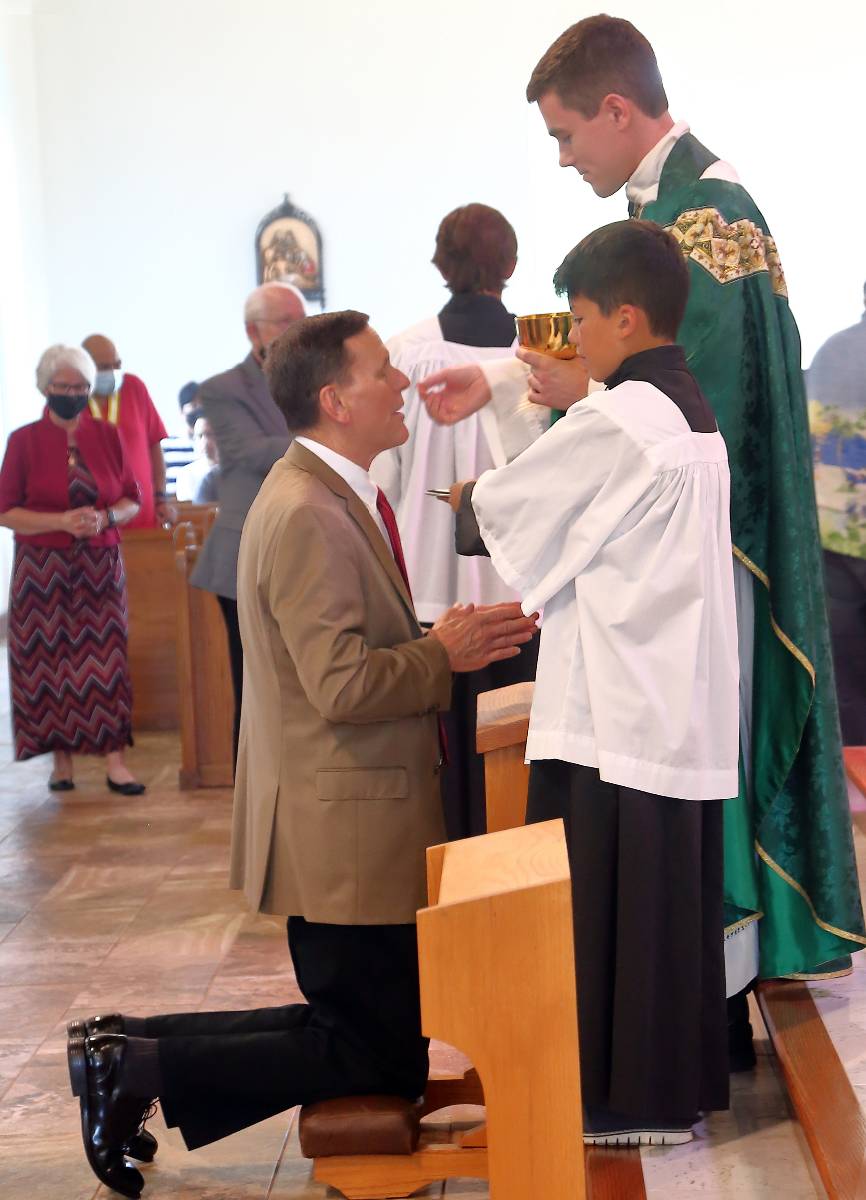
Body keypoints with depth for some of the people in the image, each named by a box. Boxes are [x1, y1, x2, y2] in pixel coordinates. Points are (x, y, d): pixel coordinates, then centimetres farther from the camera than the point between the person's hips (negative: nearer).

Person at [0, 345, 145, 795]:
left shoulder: (107, 436, 6)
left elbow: (132, 501, 9)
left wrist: (105, 518, -12)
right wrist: (62, 521, -16)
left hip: (100, 567, 2)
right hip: (42, 568, -2)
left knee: (105, 658, -3)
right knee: (50, 660, 1)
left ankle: (114, 760, -3)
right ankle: (62, 758, 12)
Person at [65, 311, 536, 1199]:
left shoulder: (333, 496, 13)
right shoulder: (306, 515, -20)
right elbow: (344, 685, -25)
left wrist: (443, 638, 3)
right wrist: (445, 652, -11)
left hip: (354, 824, 10)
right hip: (345, 833, -10)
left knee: (361, 1032, 17)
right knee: (381, 1061, -1)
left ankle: (128, 1046, 17)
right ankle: (138, 1066, 2)